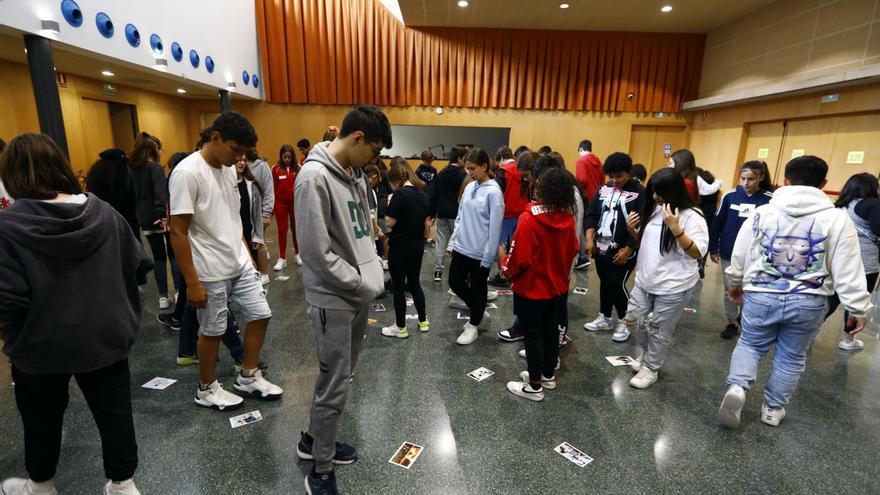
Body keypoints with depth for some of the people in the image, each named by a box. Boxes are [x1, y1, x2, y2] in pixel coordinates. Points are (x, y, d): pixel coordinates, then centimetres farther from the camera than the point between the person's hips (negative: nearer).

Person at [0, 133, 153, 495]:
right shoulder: (104, 212, -5)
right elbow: (140, 267, -1)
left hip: (42, 344, -2)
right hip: (106, 337, 3)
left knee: (42, 419, 21)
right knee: (114, 411, 14)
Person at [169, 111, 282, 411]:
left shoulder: (229, 169, 6)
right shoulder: (187, 173, -17)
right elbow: (178, 232, -18)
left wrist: (247, 254, 15)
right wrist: (192, 282, -18)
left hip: (240, 264, 8)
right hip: (211, 272, -7)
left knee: (260, 315, 11)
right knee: (213, 331, 7)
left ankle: (249, 378, 29)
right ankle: (206, 390, 30)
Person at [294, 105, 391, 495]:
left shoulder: (355, 174, 8)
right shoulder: (315, 177, -20)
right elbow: (317, 253, -22)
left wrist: (375, 277, 5)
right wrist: (365, 287, -15)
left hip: (360, 294, 9)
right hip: (333, 299, -9)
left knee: (340, 377, 21)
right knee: (335, 386, 3)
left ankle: (314, 440, 42)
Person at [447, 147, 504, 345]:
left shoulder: (493, 192, -15)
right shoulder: (469, 188, 6)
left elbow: (495, 228, -16)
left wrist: (488, 258, -14)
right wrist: (452, 243, 11)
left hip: (480, 253, -7)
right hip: (461, 248, 7)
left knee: (477, 289, 10)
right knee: (455, 283, 14)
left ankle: (473, 325, 32)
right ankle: (479, 313, 37)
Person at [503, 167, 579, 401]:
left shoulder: (530, 217, -25)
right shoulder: (568, 218, -5)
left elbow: (521, 256, -23)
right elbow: (572, 251, 5)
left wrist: (507, 269, -4)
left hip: (531, 288, -6)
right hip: (558, 287, 7)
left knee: (533, 334, 7)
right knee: (550, 330, 20)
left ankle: (535, 386, 20)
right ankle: (548, 375, 38)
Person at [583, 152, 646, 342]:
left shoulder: (639, 192, -10)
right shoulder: (603, 189, 6)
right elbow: (591, 215, 6)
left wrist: (627, 250, -16)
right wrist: (590, 239, -6)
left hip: (623, 252, -5)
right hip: (601, 249, 5)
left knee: (617, 285, -3)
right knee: (604, 283, 15)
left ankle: (623, 322, 20)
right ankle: (605, 318, 32)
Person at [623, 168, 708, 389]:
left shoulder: (691, 216, -15)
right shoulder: (653, 210, 5)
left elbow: (697, 253, -22)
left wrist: (675, 228, -31)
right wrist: (632, 229, -3)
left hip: (673, 287, -6)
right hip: (645, 280, 6)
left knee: (659, 331, 8)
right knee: (632, 320, 13)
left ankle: (651, 368, 30)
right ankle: (644, 353, 41)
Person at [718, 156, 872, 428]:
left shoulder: (761, 212, -1)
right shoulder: (837, 219, -6)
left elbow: (739, 254, 8)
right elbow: (848, 272, -5)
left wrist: (736, 282, 22)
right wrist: (858, 309, 3)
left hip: (760, 295, 0)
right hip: (808, 302, 0)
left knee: (751, 344, 17)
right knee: (792, 357, 17)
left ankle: (737, 387, -7)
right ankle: (773, 409, 28)